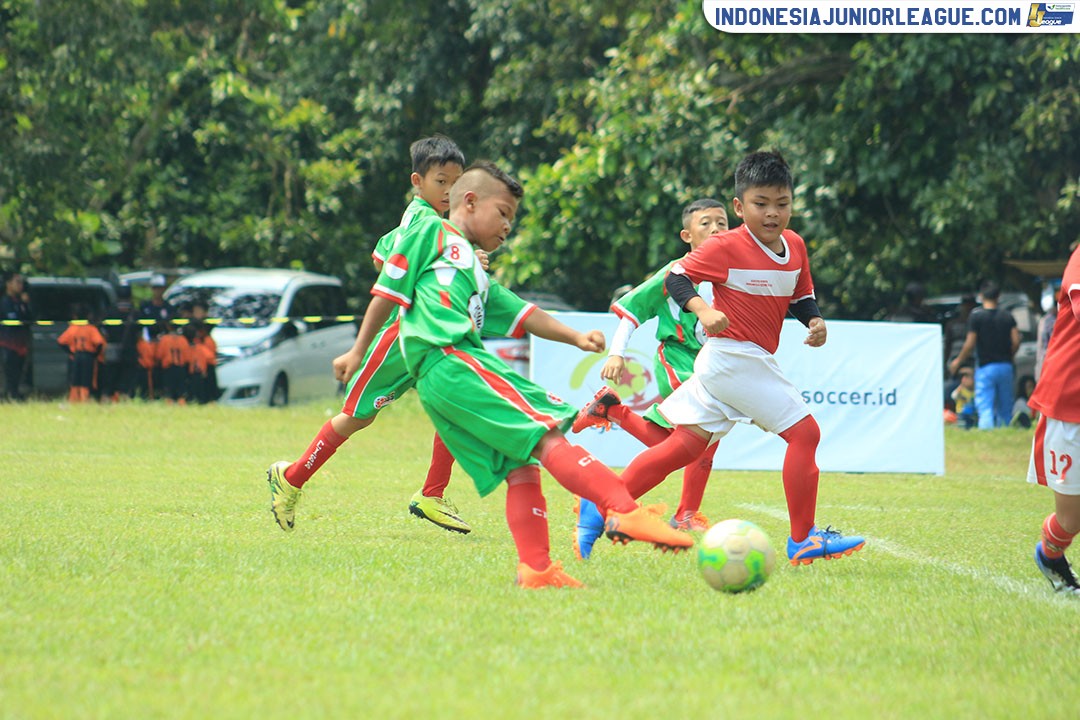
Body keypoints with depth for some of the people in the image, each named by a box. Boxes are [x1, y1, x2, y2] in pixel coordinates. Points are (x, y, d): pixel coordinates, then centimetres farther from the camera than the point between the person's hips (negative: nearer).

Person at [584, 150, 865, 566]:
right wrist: (702, 310, -26)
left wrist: (815, 320, -1)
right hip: (735, 357, -8)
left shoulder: (794, 246, 10)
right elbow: (676, 278, -8)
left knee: (684, 446, 9)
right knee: (804, 432, -9)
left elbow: (801, 297, 20)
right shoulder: (726, 247, -11)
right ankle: (803, 540, -4)